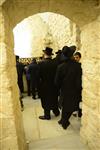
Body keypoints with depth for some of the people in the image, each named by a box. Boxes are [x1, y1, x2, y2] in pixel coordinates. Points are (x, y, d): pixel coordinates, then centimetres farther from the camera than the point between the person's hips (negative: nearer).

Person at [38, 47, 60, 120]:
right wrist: (54, 80, 10)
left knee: (46, 100, 10)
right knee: (54, 98, 21)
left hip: (45, 84, -4)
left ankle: (47, 115, 22)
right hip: (53, 84, 4)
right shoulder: (54, 63, -10)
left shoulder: (41, 63, -19)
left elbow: (39, 75, -13)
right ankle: (56, 112, 36)